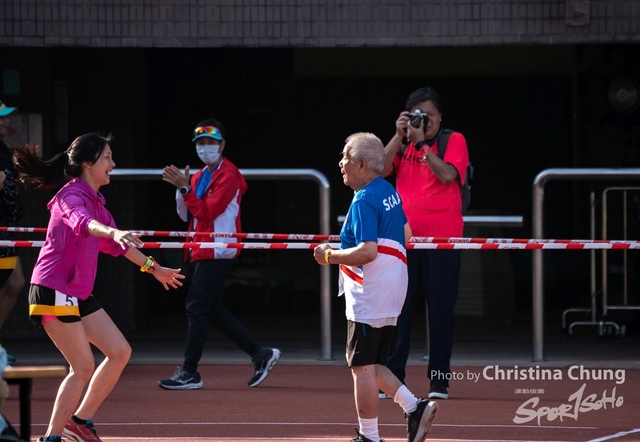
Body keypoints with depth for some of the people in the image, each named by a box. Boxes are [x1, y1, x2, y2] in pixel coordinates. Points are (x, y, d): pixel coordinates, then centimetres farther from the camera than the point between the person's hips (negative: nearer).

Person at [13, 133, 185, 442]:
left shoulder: (95, 201, 15)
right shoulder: (71, 195, -14)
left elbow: (113, 242, 31)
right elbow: (81, 222, -38)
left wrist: (153, 268, 37)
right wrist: (114, 232, -58)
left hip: (79, 294, 9)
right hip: (54, 291, -9)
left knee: (120, 352, 6)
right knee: (83, 368, -10)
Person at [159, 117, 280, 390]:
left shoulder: (228, 176, -10)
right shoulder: (199, 176, 18)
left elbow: (208, 212, -19)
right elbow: (187, 216, 14)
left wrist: (185, 188, -21)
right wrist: (180, 188, -1)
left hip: (217, 252, -10)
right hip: (203, 252, 10)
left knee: (197, 307, -11)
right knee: (215, 310, 11)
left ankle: (190, 373, -10)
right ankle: (260, 355, 18)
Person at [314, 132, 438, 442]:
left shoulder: (364, 201, -18)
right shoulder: (389, 191, 12)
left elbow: (368, 251, -26)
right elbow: (405, 234, 24)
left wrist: (330, 256, -14)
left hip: (369, 297, -10)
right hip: (392, 294, 10)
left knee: (362, 366, -3)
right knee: (371, 365, 17)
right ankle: (414, 408, 8)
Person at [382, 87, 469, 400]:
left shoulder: (453, 141, 0)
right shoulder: (402, 142, 11)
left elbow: (447, 174, -16)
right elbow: (382, 170, -3)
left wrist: (421, 142, -17)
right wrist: (400, 136, -10)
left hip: (442, 238, -3)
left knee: (441, 311, 0)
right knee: (397, 309, 1)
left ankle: (439, 381, 4)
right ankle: (393, 377, 6)